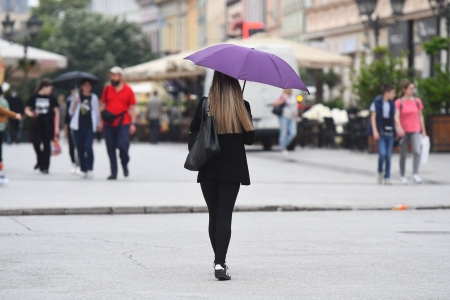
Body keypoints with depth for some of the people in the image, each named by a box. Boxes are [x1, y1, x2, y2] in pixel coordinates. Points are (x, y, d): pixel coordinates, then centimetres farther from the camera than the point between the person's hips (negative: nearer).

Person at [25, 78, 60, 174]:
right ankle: (40, 161, 23)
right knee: (36, 143, -5)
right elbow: (27, 109, 9)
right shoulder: (34, 97, 1)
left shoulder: (51, 98, 0)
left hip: (48, 124, -1)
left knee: (46, 144, 0)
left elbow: (56, 112, 3)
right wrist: (31, 113, -15)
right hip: (38, 122, 1)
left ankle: (45, 166, 7)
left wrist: (56, 126, -1)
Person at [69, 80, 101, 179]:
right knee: (80, 149, 3)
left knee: (88, 147, -17)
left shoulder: (94, 97, 8)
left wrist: (98, 123, 10)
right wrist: (75, 103, -7)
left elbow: (97, 111, 14)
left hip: (89, 126, -2)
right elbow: (71, 112, 7)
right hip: (78, 126, 2)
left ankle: (90, 169, -15)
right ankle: (83, 170, 10)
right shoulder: (77, 97, 9)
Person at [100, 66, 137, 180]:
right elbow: (103, 105, 15)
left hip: (123, 124, -3)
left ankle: (125, 165, 14)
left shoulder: (128, 90, 3)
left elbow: (132, 108, 4)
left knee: (122, 145, -14)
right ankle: (113, 172, 9)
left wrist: (133, 123, -2)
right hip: (108, 125, 3)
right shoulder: (107, 89, 9)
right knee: (111, 149, 3)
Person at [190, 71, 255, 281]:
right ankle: (220, 263, -17)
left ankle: (219, 260, 20)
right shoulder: (243, 106, -5)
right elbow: (249, 139, 1)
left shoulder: (205, 104, -5)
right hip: (233, 169, -1)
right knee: (225, 216, -4)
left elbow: (194, 131, 1)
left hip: (209, 169, 1)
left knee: (214, 216, 13)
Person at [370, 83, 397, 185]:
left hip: (390, 132, 4)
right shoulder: (377, 102, -4)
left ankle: (387, 177, 8)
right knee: (382, 153, -15)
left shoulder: (392, 104, 9)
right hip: (380, 132, -4)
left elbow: (394, 118, 13)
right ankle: (380, 172, 10)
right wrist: (375, 131, -11)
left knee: (388, 155, 3)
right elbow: (373, 117, -3)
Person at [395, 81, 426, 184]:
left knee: (417, 151, -19)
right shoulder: (398, 102, -4)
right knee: (403, 155, 5)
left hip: (415, 131, 2)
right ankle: (403, 176, 18)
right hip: (403, 132, -2)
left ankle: (415, 174, -24)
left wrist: (423, 131, 11)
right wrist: (399, 127, -34)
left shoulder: (417, 101, 7)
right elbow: (396, 116, -16)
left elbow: (420, 116, 13)